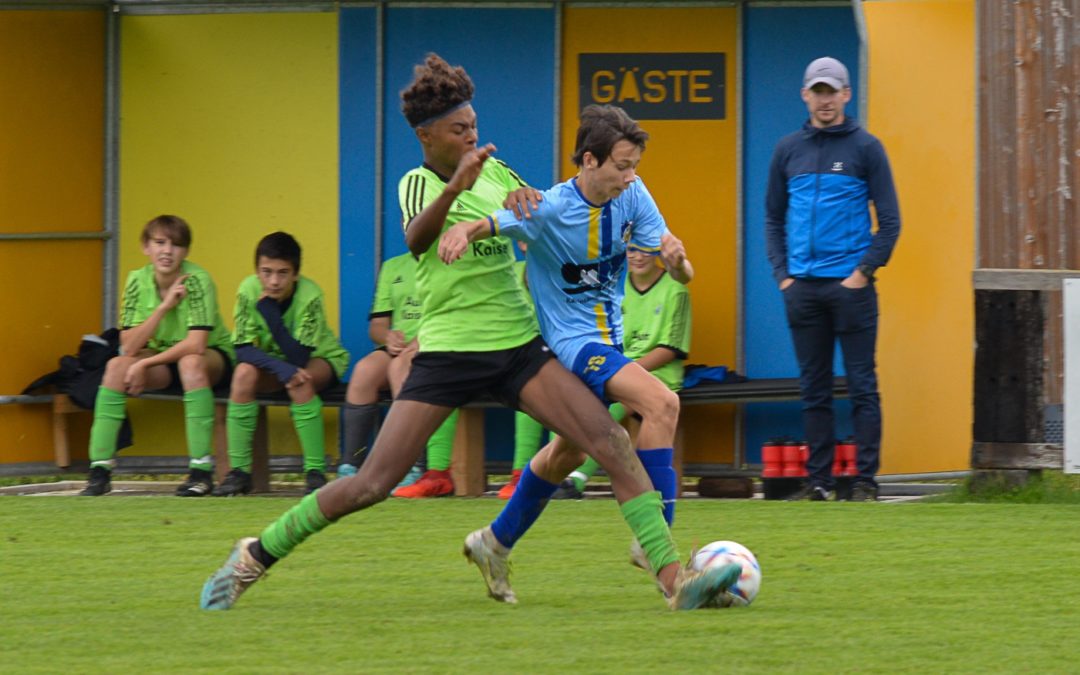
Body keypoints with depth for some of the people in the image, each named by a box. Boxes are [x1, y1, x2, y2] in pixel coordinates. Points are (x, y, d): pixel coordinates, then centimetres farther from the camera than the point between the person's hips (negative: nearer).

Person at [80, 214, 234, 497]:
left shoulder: (197, 280, -21)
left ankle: (202, 470, -35)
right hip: (162, 360, 4)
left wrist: (145, 364, -28)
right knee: (117, 366, -23)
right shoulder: (138, 281, -9)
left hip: (214, 358, -4)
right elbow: (128, 347, -16)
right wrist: (164, 307, -26)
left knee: (191, 362, -37)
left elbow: (196, 345, -31)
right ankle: (100, 469, -21)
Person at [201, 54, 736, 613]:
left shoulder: (492, 170, 12)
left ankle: (674, 579, -15)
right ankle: (255, 557, 9)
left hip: (519, 344, 5)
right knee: (372, 484, -9)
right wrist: (455, 189, -45)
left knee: (611, 442, -13)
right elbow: (415, 237, -25)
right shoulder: (418, 182, -4)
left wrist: (527, 202, -5)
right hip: (448, 350, -5)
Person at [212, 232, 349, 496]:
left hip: (321, 360, -3)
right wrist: (282, 369, -40)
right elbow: (243, 350, -23)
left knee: (300, 381, -36)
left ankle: (315, 471, -28)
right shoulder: (249, 290, -21)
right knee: (244, 373, -29)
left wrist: (269, 312, -42)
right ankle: (239, 470, -22)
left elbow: (299, 358, -34)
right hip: (271, 360, 3)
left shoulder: (309, 296, -28)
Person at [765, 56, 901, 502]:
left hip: (851, 285, -4)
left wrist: (864, 271, -8)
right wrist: (782, 273, 5)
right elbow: (774, 218, 17)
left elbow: (889, 220, 0)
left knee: (862, 385, -3)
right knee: (813, 388, 7)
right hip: (802, 288, 4)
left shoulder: (865, 148, 1)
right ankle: (818, 479, 11)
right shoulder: (788, 150, 11)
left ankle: (865, 480, -2)